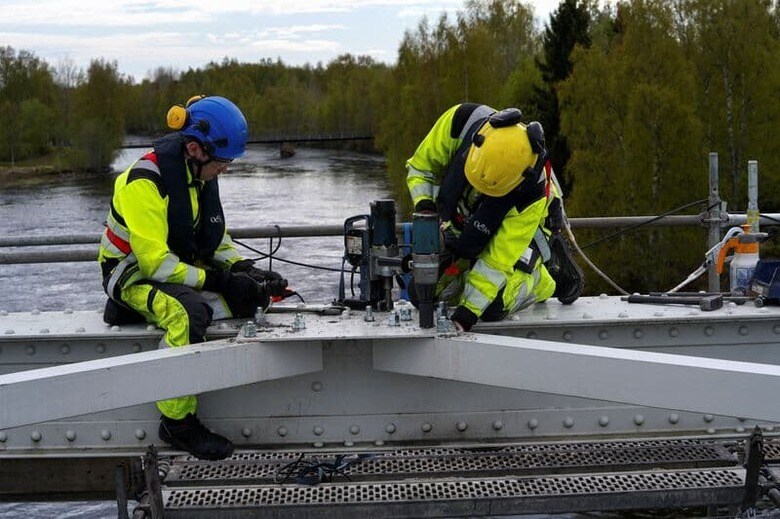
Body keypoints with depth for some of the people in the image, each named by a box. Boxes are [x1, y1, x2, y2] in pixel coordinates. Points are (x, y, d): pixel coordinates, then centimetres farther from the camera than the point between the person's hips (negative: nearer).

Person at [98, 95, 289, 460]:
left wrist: (243, 269, -7)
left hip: (180, 271, 9)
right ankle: (178, 423, -28)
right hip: (133, 273, -9)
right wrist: (216, 280, -30)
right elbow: (154, 260, -28)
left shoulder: (199, 174, 2)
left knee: (251, 294, -5)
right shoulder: (146, 182, -24)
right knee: (189, 313, -37)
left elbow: (215, 238, 12)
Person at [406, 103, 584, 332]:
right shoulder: (460, 122, -33)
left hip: (516, 226, -4)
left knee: (492, 308, -25)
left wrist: (466, 314, -37)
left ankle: (547, 271, 6)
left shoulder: (532, 190, -40)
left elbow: (497, 261, -34)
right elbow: (420, 165, -14)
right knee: (421, 294, -5)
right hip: (460, 224, 4)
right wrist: (423, 205, -32)